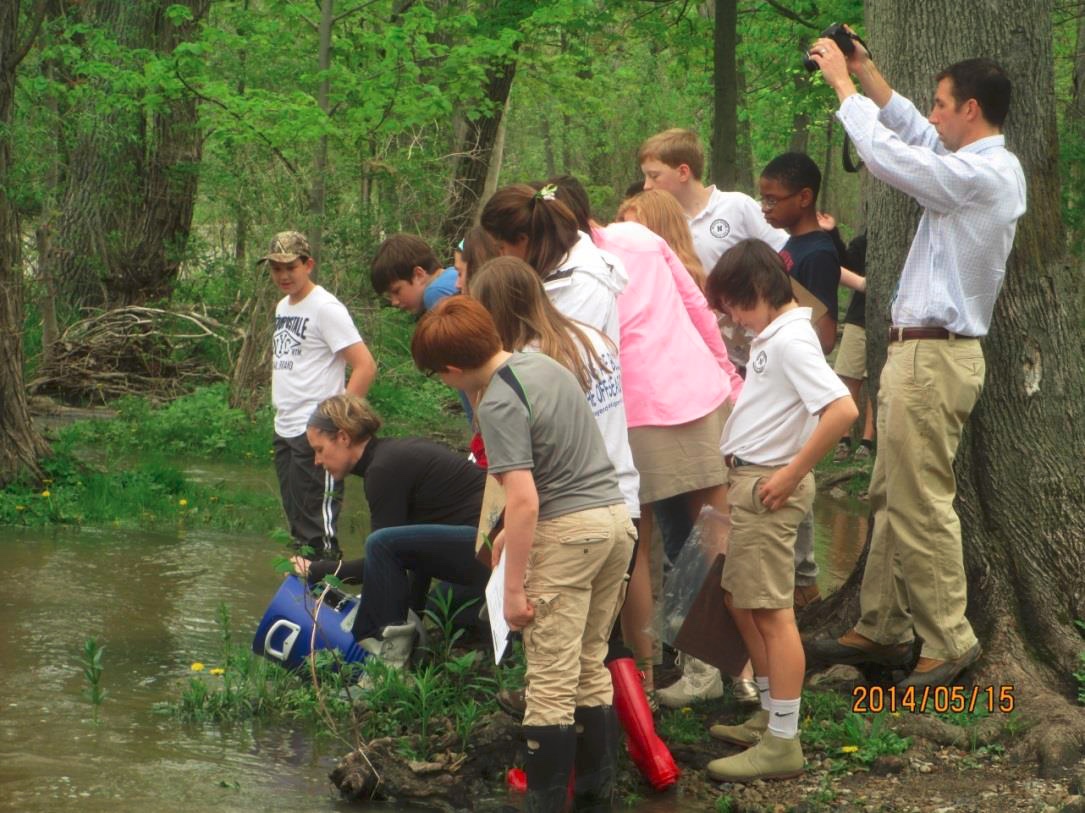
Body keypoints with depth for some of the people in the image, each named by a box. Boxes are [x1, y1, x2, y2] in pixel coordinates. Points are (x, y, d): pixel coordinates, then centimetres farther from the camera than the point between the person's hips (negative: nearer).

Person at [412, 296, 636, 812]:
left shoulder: (499, 404, -16)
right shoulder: (545, 364, 11)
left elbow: (524, 500, -22)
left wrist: (514, 588, -17)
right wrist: (515, 532, 27)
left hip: (567, 533, -9)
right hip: (615, 516, 9)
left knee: (552, 681, -2)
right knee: (592, 667, 17)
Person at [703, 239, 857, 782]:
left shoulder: (791, 340, -19)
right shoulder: (770, 335, 11)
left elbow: (842, 410, -30)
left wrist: (790, 475, -24)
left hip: (767, 486, -10)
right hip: (745, 480, 10)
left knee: (771, 611, -6)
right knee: (740, 600, 19)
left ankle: (782, 743, -2)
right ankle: (770, 715, 30)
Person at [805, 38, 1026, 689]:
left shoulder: (978, 177, -19)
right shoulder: (992, 167, 12)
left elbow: (886, 153, -20)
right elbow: (916, 134, 25)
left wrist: (844, 83, -7)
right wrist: (869, 75, 19)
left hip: (933, 358, -11)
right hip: (920, 350, 11)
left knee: (921, 506, -7)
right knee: (892, 498, 16)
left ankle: (949, 643, -1)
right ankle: (883, 630, 23)